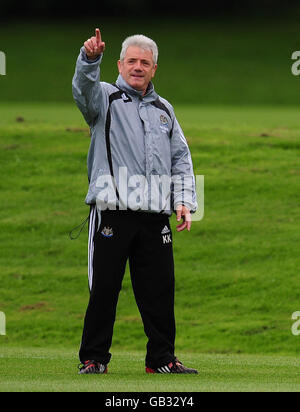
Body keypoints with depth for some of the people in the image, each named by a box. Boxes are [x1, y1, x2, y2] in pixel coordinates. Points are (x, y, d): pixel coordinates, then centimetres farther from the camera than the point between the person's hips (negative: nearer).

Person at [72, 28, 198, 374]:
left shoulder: (163, 110, 21)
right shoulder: (106, 98, 7)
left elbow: (181, 159, 21)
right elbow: (84, 88, -17)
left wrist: (184, 201, 6)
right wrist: (90, 58, -38)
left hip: (154, 215, 4)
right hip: (112, 212, -4)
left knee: (159, 290, 3)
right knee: (104, 288, -4)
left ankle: (162, 358, 11)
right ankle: (93, 358, 4)